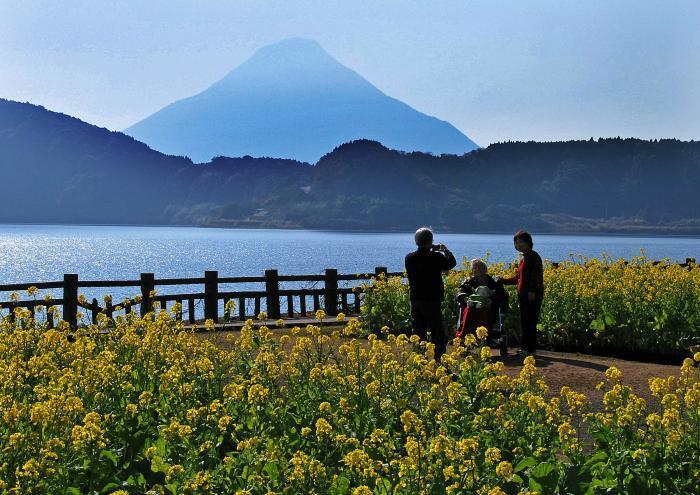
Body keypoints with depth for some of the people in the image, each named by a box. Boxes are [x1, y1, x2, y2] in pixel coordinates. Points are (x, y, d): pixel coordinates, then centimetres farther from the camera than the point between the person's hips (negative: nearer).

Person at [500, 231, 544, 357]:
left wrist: (532, 291, -27)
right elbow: (517, 278, 23)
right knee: (524, 322, 11)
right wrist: (503, 281, 14)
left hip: (532, 296, -10)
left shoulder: (533, 256, -8)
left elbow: (536, 275, -19)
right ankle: (526, 347, 17)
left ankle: (531, 348, -4)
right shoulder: (523, 259, 20)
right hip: (523, 296, 10)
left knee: (530, 322, -8)